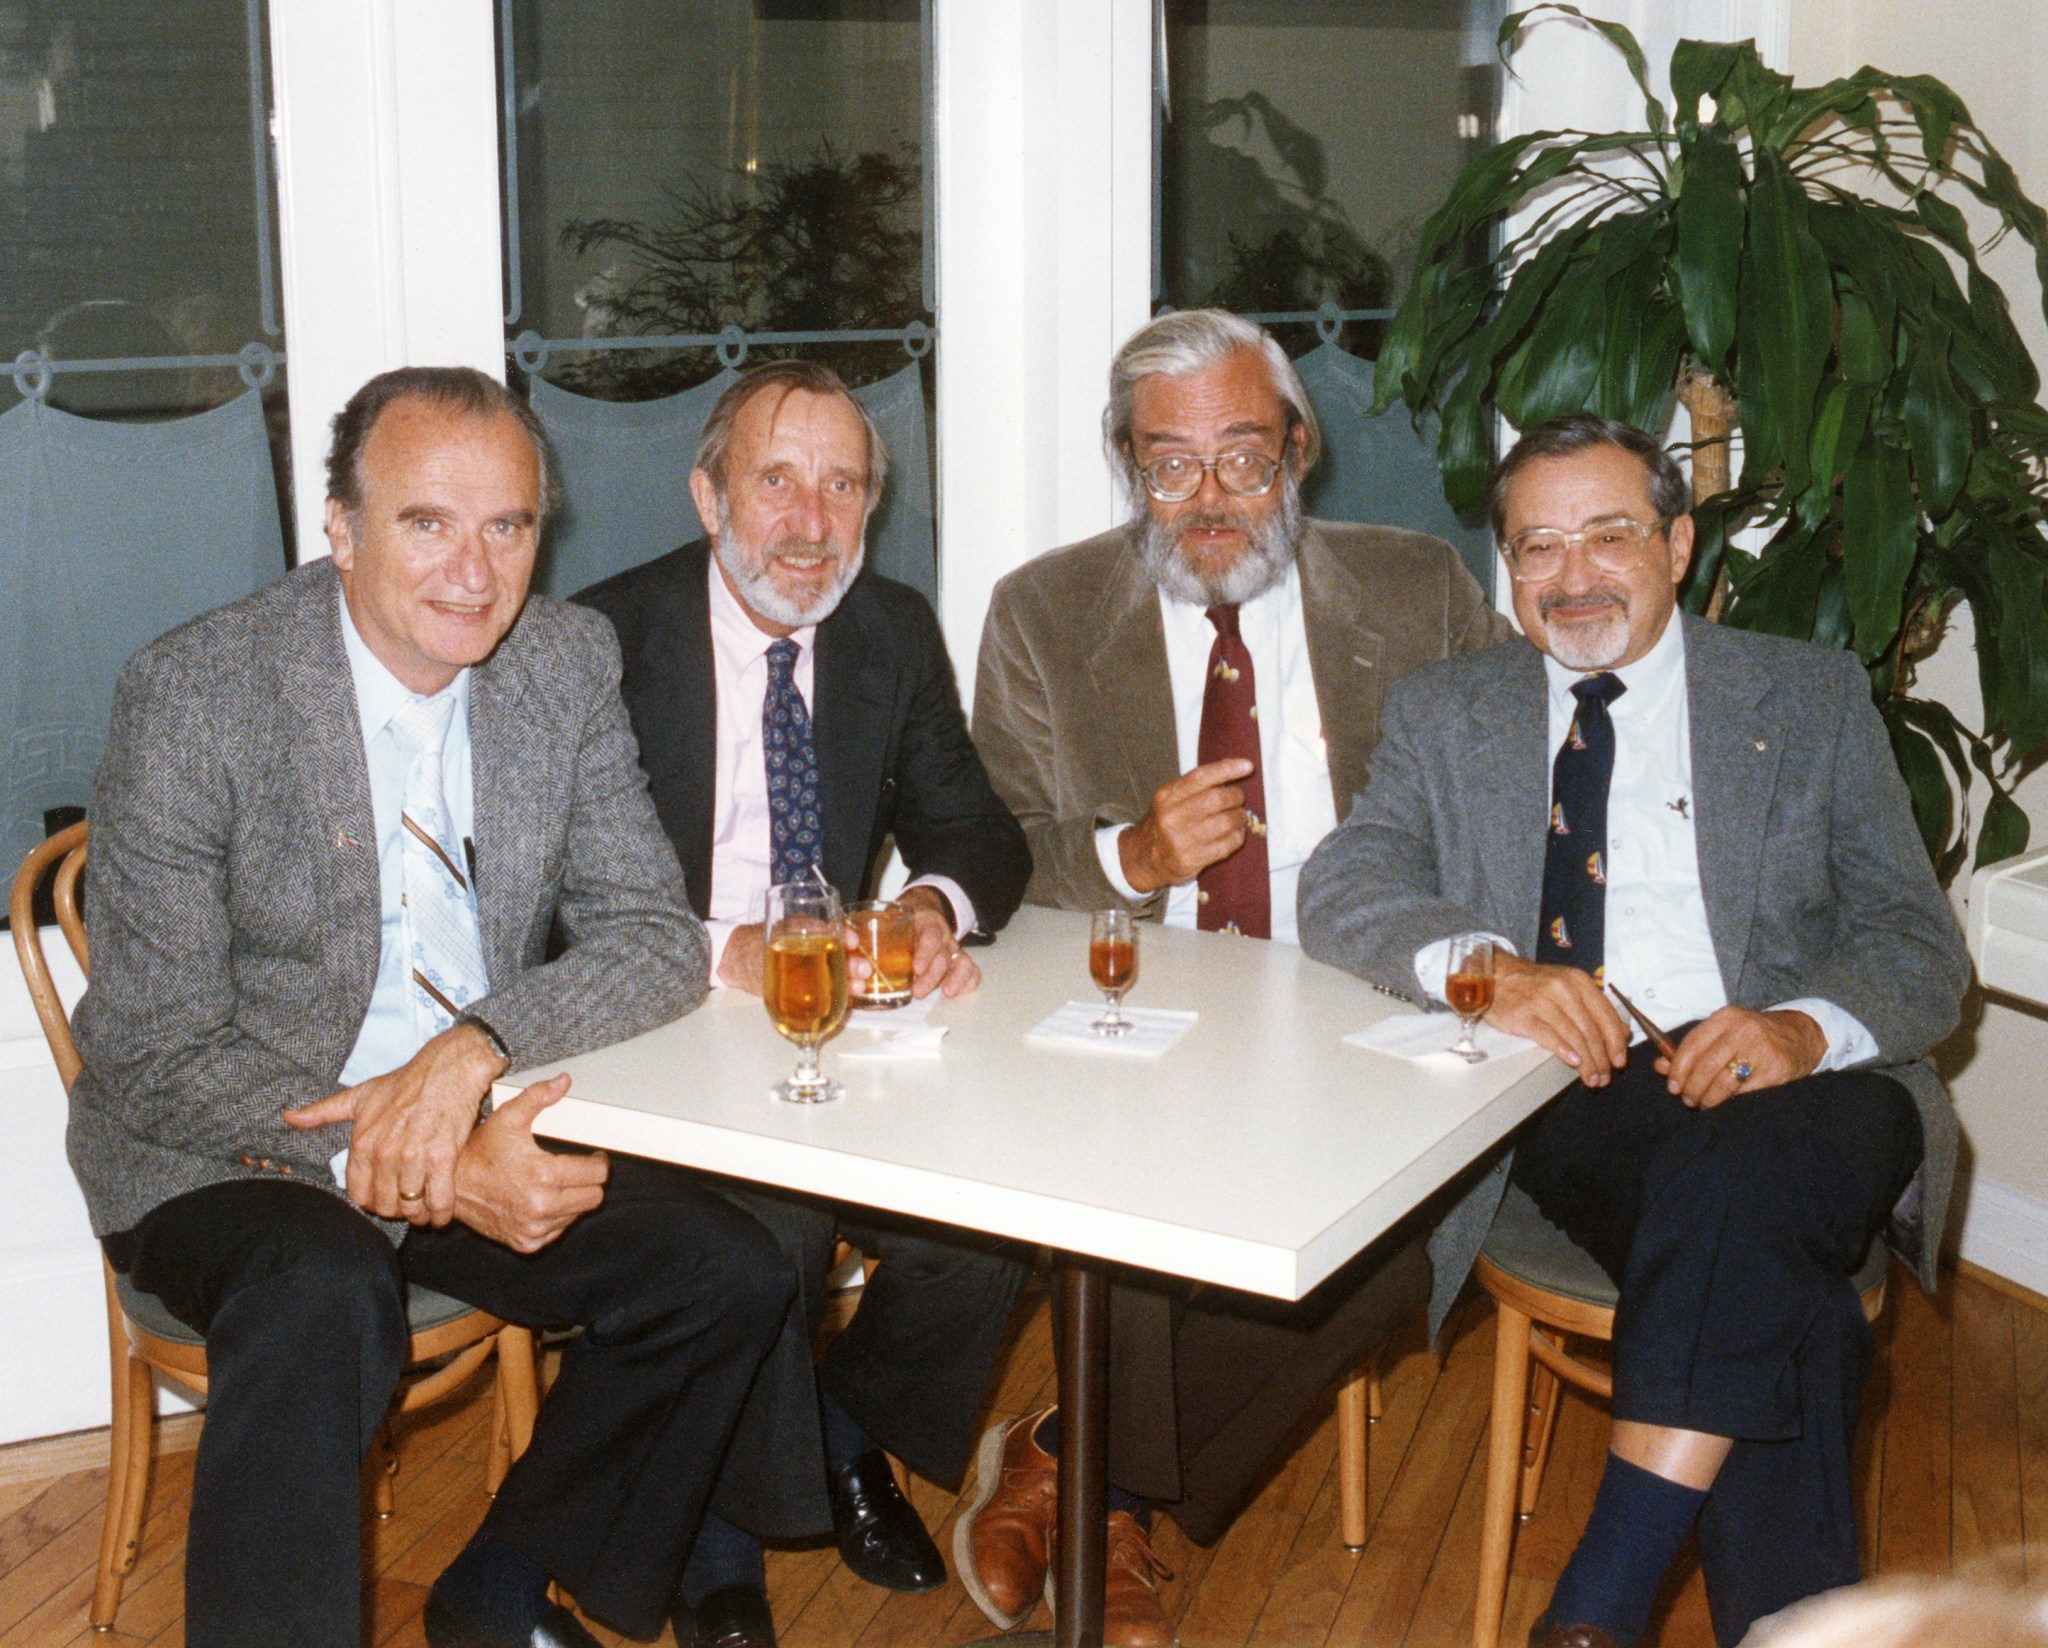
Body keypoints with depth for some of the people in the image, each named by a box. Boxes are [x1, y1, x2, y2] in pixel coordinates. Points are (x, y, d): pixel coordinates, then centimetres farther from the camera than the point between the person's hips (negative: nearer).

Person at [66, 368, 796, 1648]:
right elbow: (157, 1060, -17)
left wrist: (472, 1051, -24)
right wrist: (438, 1175, -28)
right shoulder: (193, 694, -16)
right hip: (222, 1159, -5)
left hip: (478, 1135, 5)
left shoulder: (569, 665, -2)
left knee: (729, 1274, -11)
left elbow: (658, 941, -4)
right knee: (323, 1302, -35)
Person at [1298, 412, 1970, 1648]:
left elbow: (1919, 945, 7)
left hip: (1789, 1087, 0)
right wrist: (1484, 967, -21)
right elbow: (1341, 889, 1)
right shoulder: (1444, 715, 18)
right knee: (1768, 1291, -32)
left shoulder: (1812, 698, 15)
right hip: (1565, 1109, 0)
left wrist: (1806, 1025, -17)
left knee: (1751, 1169, -37)